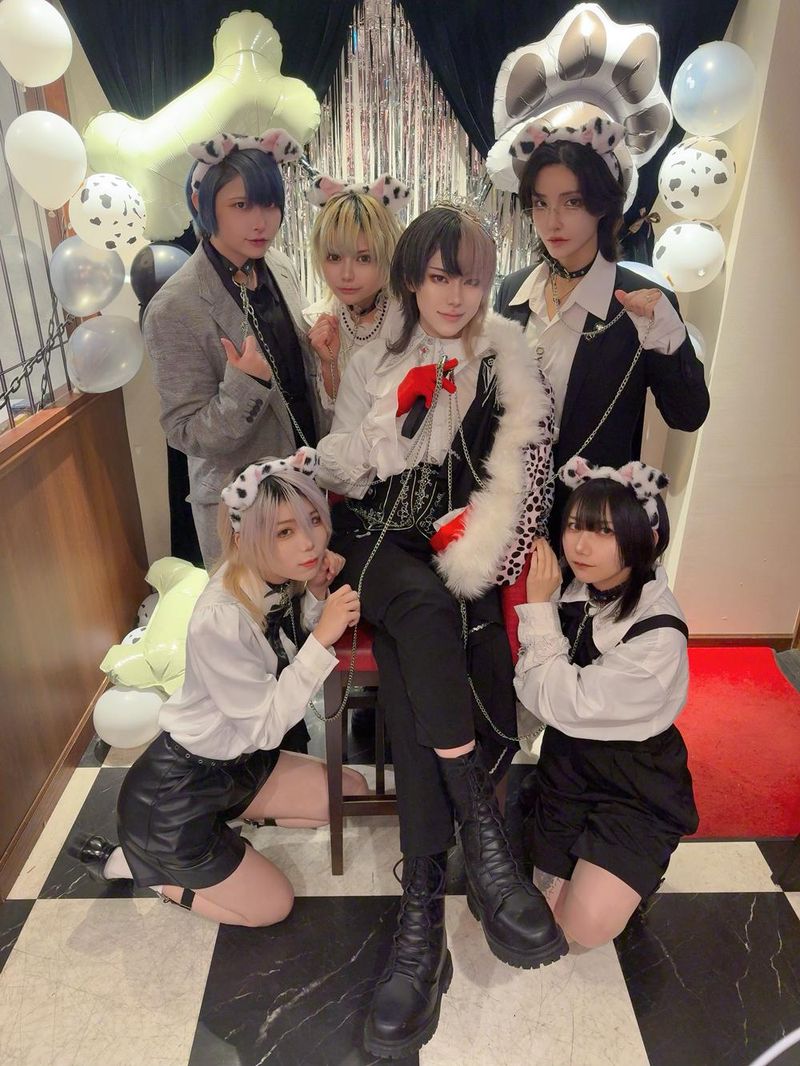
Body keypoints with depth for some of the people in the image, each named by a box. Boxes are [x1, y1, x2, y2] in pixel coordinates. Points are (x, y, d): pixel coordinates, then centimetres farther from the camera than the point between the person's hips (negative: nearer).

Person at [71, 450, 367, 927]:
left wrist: (317, 596, -17)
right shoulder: (221, 620, -35)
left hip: (237, 762, 8)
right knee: (272, 905, 6)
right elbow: (266, 727, -26)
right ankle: (123, 861, 15)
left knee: (352, 791, 11)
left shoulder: (285, 578, -12)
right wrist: (321, 637, -34)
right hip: (173, 791, -7)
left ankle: (229, 816, 20)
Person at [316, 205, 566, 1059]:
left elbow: (524, 470, 2)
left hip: (465, 553, 0)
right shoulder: (373, 362, 11)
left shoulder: (508, 362, 10)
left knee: (408, 674, -27)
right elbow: (343, 473, 6)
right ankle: (483, 836, -29)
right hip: (383, 545, 0)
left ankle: (422, 910, -20)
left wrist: (477, 551, -11)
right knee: (426, 610, -34)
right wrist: (397, 419, -10)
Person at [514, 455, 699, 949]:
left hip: (633, 787, -5)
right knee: (551, 907, 8)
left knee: (586, 927, -10)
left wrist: (540, 605, -23)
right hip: (567, 764, 5)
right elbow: (536, 697, -2)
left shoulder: (659, 635, -30)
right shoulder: (577, 591, -11)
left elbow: (563, 703, -25)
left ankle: (638, 868, 19)